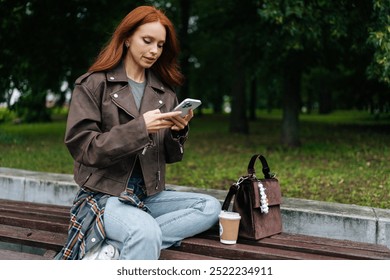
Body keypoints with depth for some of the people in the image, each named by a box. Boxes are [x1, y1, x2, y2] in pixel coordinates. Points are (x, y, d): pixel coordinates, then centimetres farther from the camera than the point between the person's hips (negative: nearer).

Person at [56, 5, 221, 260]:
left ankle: (111, 250, -20)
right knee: (147, 232, -36)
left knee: (210, 207, -16)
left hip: (150, 194, 7)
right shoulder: (93, 84, -2)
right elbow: (83, 148, -10)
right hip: (104, 195, -7)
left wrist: (179, 132, -10)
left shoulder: (165, 92, 11)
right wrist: (140, 128, -20)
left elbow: (170, 156, 13)